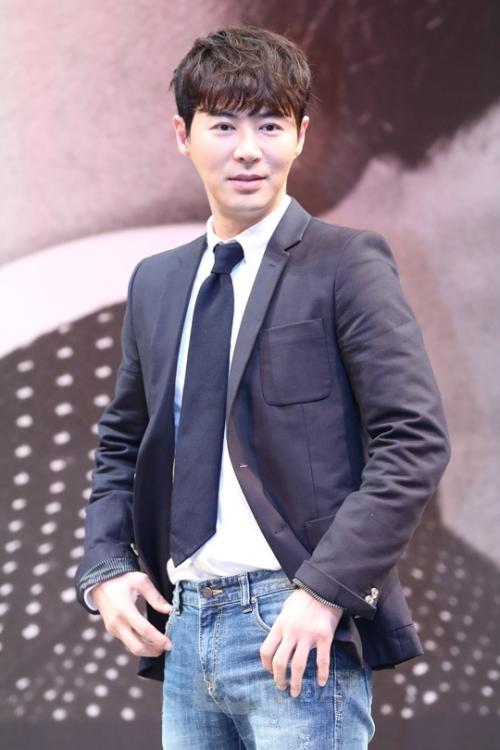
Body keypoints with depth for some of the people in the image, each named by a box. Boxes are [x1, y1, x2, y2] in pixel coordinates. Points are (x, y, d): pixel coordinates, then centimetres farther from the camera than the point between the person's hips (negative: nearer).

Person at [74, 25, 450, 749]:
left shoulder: (347, 264, -3)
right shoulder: (155, 283, 15)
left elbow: (416, 441, -10)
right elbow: (121, 444, 22)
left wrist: (325, 590, -17)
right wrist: (105, 567, 5)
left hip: (296, 627, -5)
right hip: (183, 625, 6)